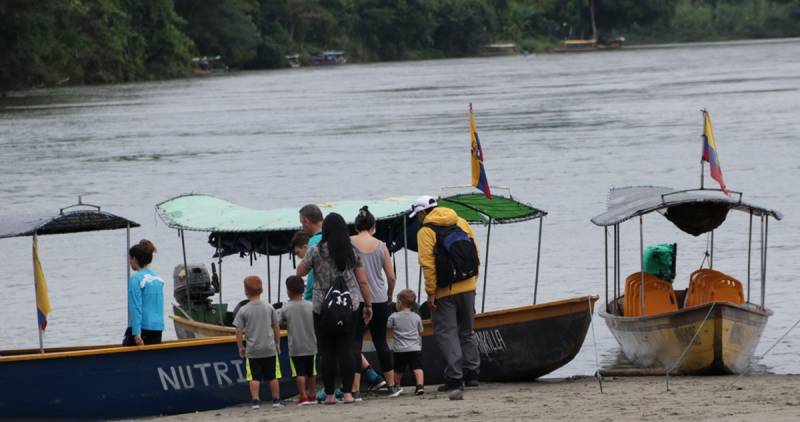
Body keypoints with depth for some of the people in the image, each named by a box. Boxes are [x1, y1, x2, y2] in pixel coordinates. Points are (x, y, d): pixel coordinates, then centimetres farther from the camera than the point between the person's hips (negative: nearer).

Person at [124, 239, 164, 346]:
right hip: (158, 329, 7)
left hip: (142, 329, -7)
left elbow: (136, 307, -14)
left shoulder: (136, 278, -10)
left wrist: (136, 333, -16)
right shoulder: (159, 278, 11)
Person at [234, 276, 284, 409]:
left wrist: (240, 347, 5)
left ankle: (255, 400, -4)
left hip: (252, 351, -2)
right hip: (269, 349, 2)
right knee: (273, 376, 11)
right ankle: (276, 400, 15)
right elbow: (276, 327, 4)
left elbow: (239, 331, -8)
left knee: (254, 378, 3)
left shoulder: (243, 310, -7)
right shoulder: (269, 308, -2)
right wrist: (277, 343, 16)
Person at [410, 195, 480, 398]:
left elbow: (428, 264, -15)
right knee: (467, 331, 17)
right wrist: (472, 281, 16)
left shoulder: (426, 232, -8)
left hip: (444, 292, -6)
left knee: (446, 334, 0)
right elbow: (475, 254, 10)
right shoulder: (461, 223, 9)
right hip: (467, 288, 6)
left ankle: (454, 378, -5)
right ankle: (471, 373, 19)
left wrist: (431, 292, -12)